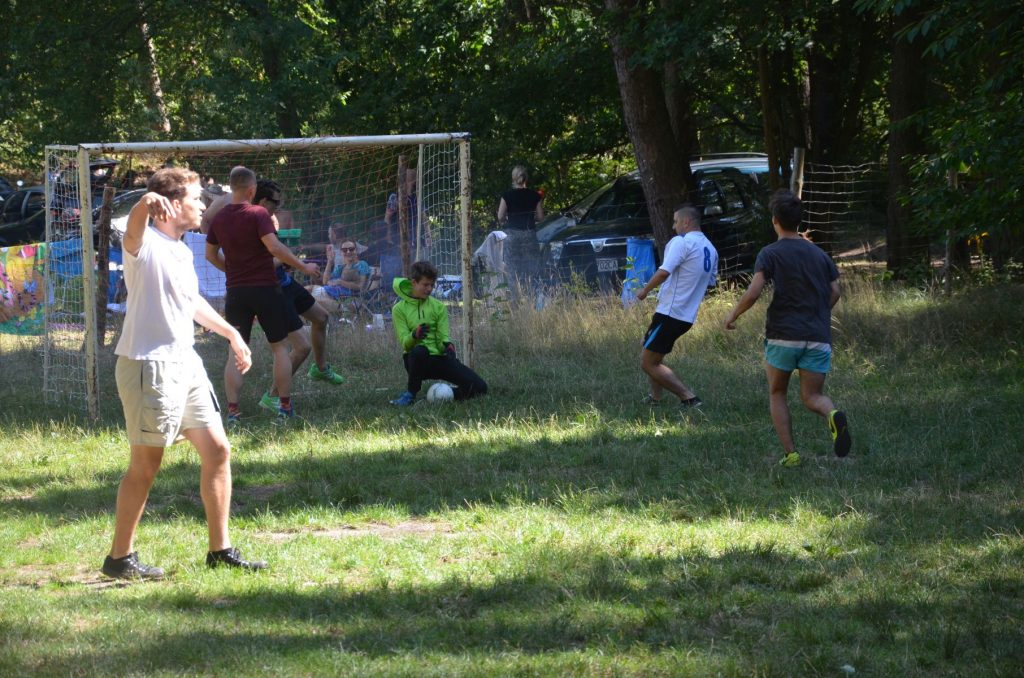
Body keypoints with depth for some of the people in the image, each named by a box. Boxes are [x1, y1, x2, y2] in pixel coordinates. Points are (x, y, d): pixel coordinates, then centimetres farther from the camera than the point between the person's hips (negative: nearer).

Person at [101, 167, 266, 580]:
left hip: (185, 363, 9)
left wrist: (230, 333, 42)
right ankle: (119, 558, 7)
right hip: (149, 365, -9)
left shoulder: (181, 252, 15)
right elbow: (133, 233, -40)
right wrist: (147, 202, -62)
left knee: (216, 451, 9)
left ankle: (220, 550, 18)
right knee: (147, 463, -4)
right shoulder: (146, 246, -14)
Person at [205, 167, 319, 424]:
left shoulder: (220, 218, 5)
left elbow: (210, 254, 15)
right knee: (280, 347, 9)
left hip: (236, 291, 4)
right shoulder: (258, 213, -13)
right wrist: (303, 266, -13)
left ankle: (232, 409, -3)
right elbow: (274, 247, -22)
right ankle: (285, 406, 8)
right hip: (265, 287, -4)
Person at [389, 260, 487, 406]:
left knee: (479, 387, -16)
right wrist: (414, 335, -31)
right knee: (419, 350, -42)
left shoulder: (438, 307, 11)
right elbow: (404, 343, -8)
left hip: (438, 357, 2)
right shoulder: (399, 309, 2)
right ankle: (411, 393, -19)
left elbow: (443, 337, 3)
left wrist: (447, 345, -22)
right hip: (416, 359, -2)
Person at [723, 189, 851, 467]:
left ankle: (790, 454, 3)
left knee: (777, 393, 15)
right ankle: (833, 415, -29)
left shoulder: (770, 254, -1)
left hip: (783, 335, -3)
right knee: (812, 396, 7)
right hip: (818, 337, 3)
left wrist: (733, 315, 3)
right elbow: (834, 292, 7)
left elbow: (753, 292, -13)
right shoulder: (818, 254, 13)